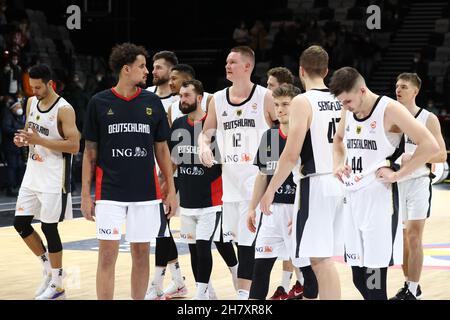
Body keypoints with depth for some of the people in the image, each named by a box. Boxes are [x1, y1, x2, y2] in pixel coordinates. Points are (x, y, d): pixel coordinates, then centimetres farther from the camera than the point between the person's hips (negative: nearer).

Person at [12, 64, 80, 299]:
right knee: (20, 223, 7)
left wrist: (39, 140, -26)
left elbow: (74, 146, -21)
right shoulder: (32, 102, 6)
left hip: (53, 178, -8)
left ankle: (57, 285, 9)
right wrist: (22, 139, -3)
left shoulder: (64, 110, -16)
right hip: (32, 174, 8)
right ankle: (49, 268, 24)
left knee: (49, 227, -3)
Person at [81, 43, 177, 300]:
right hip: (110, 192, -2)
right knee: (108, 255, -3)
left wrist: (171, 189, 4)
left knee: (141, 254, 7)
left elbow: (162, 149, 9)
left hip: (145, 192, 2)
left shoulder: (152, 102, 4)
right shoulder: (99, 103, -1)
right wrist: (85, 195, -1)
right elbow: (90, 152, 3)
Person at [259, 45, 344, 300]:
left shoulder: (303, 102, -12)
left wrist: (271, 189, -10)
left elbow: (291, 154, -17)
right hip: (338, 181, 8)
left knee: (320, 258, -8)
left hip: (315, 183, -8)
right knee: (324, 255, 17)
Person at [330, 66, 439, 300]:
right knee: (359, 278, 10)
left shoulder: (389, 109, -11)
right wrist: (337, 164, 13)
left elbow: (430, 145, -16)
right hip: (352, 198, 7)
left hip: (379, 199, -7)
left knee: (374, 282, -8)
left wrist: (398, 174, -15)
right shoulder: (348, 111, 9)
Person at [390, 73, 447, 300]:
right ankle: (409, 285, 21)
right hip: (396, 182, 5)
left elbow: (441, 155, -9)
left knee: (413, 238, -9)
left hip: (418, 182, -5)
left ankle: (412, 291, -5)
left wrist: (414, 157, -21)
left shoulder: (428, 119, -6)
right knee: (401, 237, 10)